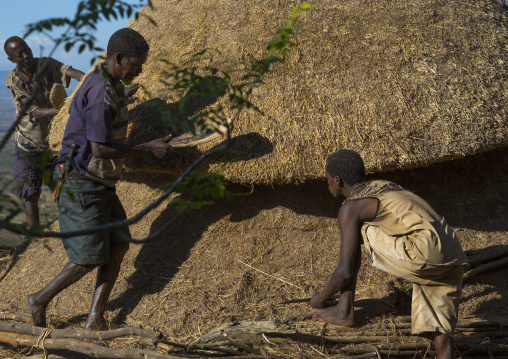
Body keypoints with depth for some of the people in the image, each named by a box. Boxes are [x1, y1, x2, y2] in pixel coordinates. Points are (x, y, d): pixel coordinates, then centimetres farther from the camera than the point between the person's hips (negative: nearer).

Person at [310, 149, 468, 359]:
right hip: (453, 260, 8)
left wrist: (321, 297, 19)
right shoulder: (384, 185, 28)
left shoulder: (350, 207, 3)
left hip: (425, 254, -8)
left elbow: (345, 271, -2)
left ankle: (345, 310, 14)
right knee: (438, 337, 9)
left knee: (353, 232, 10)